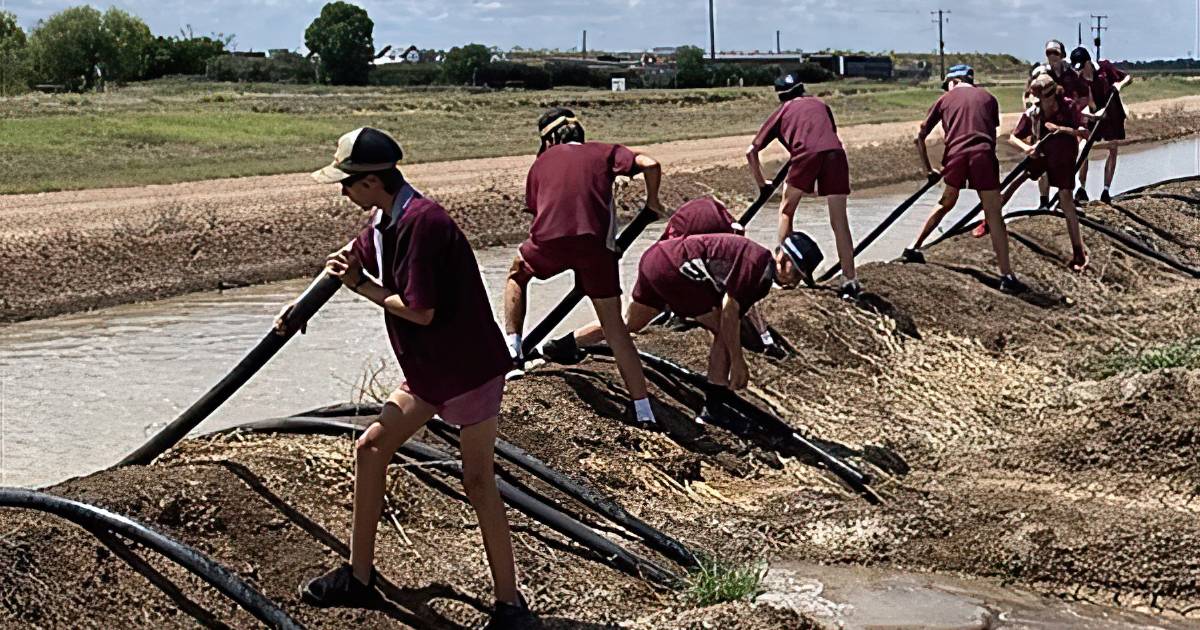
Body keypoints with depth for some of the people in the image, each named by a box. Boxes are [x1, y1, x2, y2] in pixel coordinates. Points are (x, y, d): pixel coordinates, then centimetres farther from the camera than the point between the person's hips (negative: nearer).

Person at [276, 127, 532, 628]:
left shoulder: (421, 222, -23)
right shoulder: (383, 222, 6)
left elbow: (420, 310, -25)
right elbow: (347, 263, 27)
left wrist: (362, 286, -12)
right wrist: (299, 307, 35)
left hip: (470, 369, -10)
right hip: (429, 370, 10)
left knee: (478, 481, -5)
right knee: (370, 448, 11)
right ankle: (359, 577, 21)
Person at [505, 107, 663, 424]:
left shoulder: (542, 162, 26)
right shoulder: (604, 152, 21)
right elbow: (650, 165, 5)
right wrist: (652, 201, 23)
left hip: (550, 239, 0)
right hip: (596, 242, 0)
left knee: (517, 275, 34)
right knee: (615, 327, 9)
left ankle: (512, 347, 25)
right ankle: (642, 408, 5)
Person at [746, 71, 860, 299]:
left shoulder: (782, 111, 28)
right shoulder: (820, 104, 35)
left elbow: (751, 151, 26)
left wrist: (762, 185, 38)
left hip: (807, 152, -2)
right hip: (835, 152, 2)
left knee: (787, 209, 20)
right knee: (839, 221, 9)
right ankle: (850, 281, 7)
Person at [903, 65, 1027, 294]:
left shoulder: (945, 99, 19)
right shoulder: (987, 97, 20)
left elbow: (920, 137, 19)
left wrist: (928, 168, 26)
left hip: (955, 155, 1)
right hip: (983, 155, -1)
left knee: (946, 203, 26)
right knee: (994, 215, 0)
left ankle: (913, 248, 30)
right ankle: (1006, 276, -5)